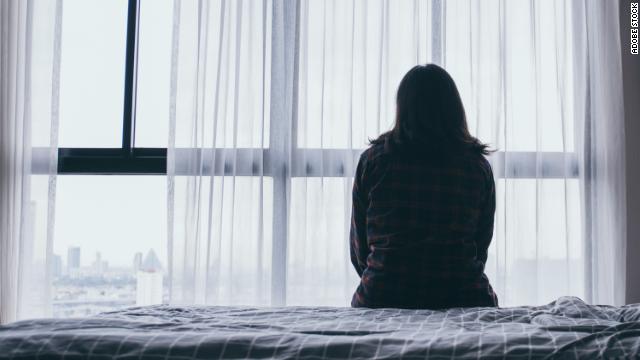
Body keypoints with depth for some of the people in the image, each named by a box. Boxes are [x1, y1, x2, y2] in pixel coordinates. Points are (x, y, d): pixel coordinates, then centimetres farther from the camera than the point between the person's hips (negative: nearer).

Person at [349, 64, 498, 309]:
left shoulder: (373, 160, -1)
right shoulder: (478, 166, 2)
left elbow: (359, 248, 6)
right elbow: (481, 248, 10)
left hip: (382, 299, 1)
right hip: (462, 299, 0)